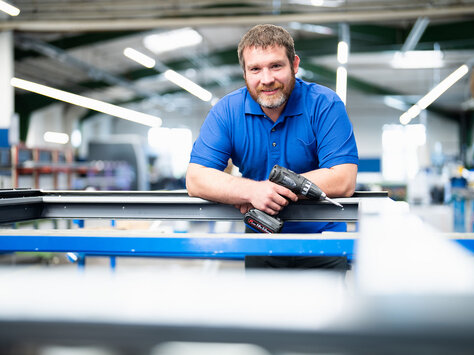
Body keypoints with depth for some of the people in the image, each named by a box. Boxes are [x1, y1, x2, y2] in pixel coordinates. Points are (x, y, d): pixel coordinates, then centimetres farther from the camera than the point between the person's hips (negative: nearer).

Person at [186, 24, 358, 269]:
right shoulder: (227, 110, -1)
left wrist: (273, 188, -19)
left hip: (321, 238, -1)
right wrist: (252, 191, -27)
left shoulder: (324, 104, -8)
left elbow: (344, 182, -16)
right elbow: (195, 180, -9)